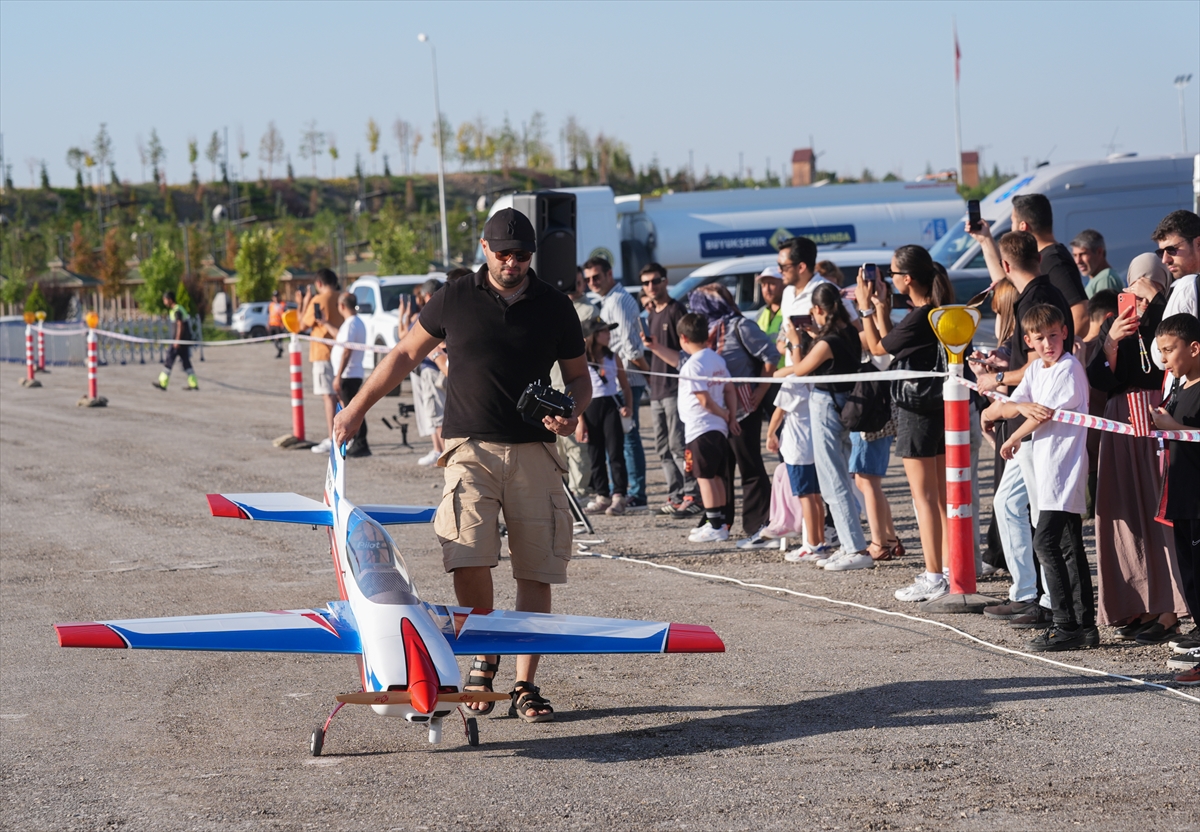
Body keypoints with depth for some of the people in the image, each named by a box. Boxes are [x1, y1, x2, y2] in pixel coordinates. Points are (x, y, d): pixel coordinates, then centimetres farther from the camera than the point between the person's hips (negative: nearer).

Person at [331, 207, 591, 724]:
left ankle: (525, 686, 7)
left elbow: (578, 376, 16)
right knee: (469, 556, -19)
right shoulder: (455, 300, 5)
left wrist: (572, 412, -6)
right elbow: (406, 354, 17)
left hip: (534, 452, 1)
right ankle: (484, 655, 5)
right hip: (470, 448, -1)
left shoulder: (554, 307, 7)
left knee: (536, 572, -1)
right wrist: (357, 408, 17)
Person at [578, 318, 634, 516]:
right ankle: (601, 496, 14)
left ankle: (618, 496, -6)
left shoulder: (613, 358, 6)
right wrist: (580, 421, -4)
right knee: (596, 455, 5)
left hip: (611, 406, 0)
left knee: (615, 453, -6)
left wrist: (627, 406, -5)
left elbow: (625, 386, 12)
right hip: (591, 408, 0)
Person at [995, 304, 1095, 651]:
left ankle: (1067, 625, -14)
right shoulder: (1036, 369, 14)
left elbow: (1044, 416, -12)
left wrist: (1012, 440, 4)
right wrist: (1023, 406, -14)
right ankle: (1085, 625, 14)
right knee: (1069, 547, 10)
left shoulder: (1069, 368, -12)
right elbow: (1006, 409, 10)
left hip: (1065, 467, -9)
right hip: (1047, 467, 9)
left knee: (1046, 542, -15)